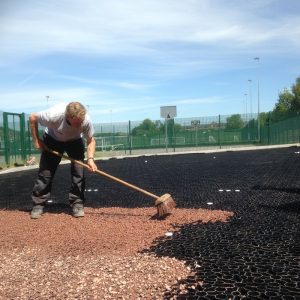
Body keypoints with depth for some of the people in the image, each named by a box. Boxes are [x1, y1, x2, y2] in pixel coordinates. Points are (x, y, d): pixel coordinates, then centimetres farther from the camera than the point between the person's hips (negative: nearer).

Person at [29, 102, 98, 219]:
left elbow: (90, 141, -17)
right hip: (52, 139, -1)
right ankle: (38, 204, 11)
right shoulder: (54, 115, -40)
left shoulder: (86, 120, -35)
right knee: (45, 171, -3)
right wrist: (36, 140, -17)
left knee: (78, 170, -12)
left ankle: (77, 204, -1)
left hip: (75, 141, 1)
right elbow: (32, 117, -20)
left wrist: (90, 158, -32)